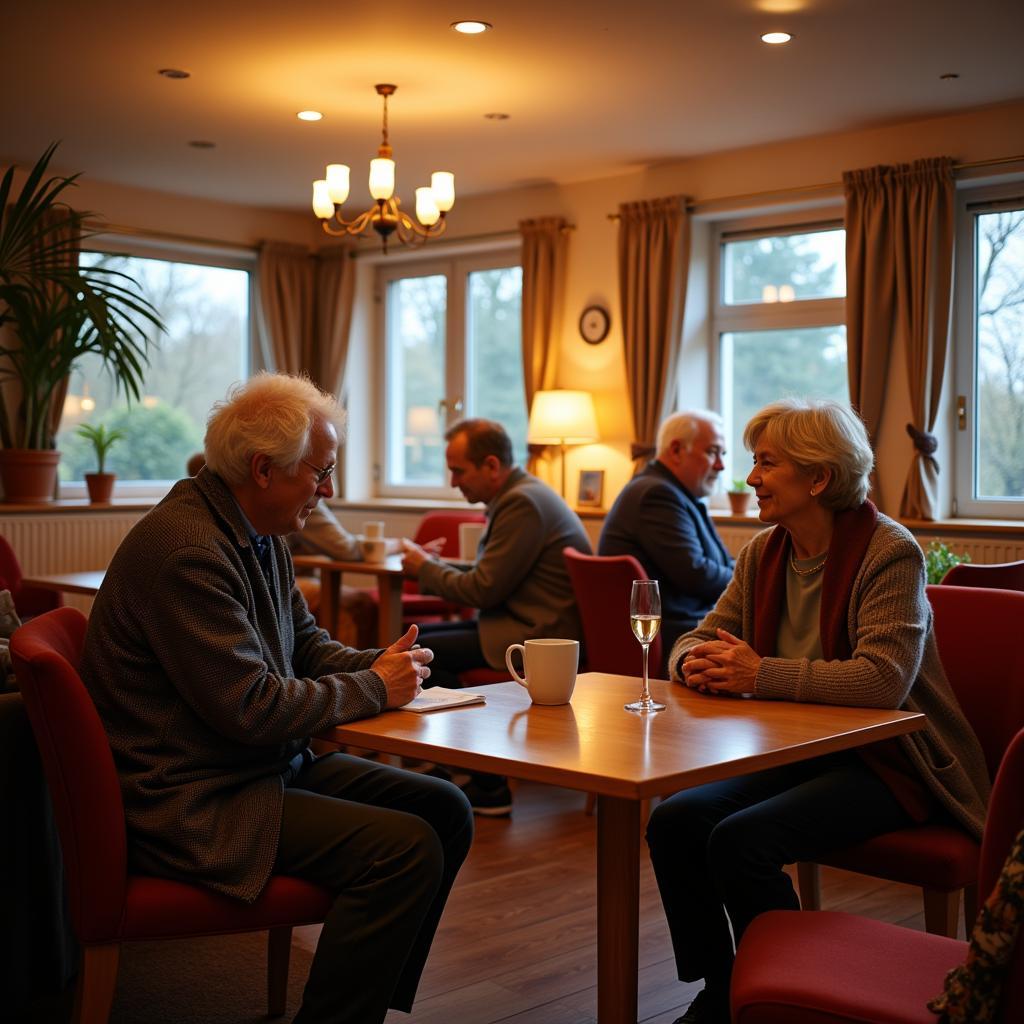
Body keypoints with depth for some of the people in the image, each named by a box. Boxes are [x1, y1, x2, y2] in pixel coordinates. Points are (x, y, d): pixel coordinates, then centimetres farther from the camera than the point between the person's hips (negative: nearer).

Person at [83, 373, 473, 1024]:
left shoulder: (261, 536, 9)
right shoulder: (185, 549, -23)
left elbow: (306, 645, 17)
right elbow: (249, 708, -25)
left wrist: (382, 665, -3)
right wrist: (373, 689, -13)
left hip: (270, 765, 10)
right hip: (193, 800, -10)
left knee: (446, 811, 6)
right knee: (407, 848, -23)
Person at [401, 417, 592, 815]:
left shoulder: (522, 503, -18)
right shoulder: (521, 494, 14)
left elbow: (483, 589, -18)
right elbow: (486, 575, 18)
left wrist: (425, 568, -3)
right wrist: (432, 566, 6)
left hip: (541, 636, -11)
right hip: (524, 620, 11)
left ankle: (487, 785, -7)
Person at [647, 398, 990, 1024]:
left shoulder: (890, 553, -14)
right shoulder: (764, 552, 7)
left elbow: (885, 677, -27)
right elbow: (696, 639, 10)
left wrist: (762, 675, -29)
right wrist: (698, 662, -15)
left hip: (880, 761, -7)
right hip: (792, 753, 7)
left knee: (740, 839, -27)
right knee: (674, 822, -16)